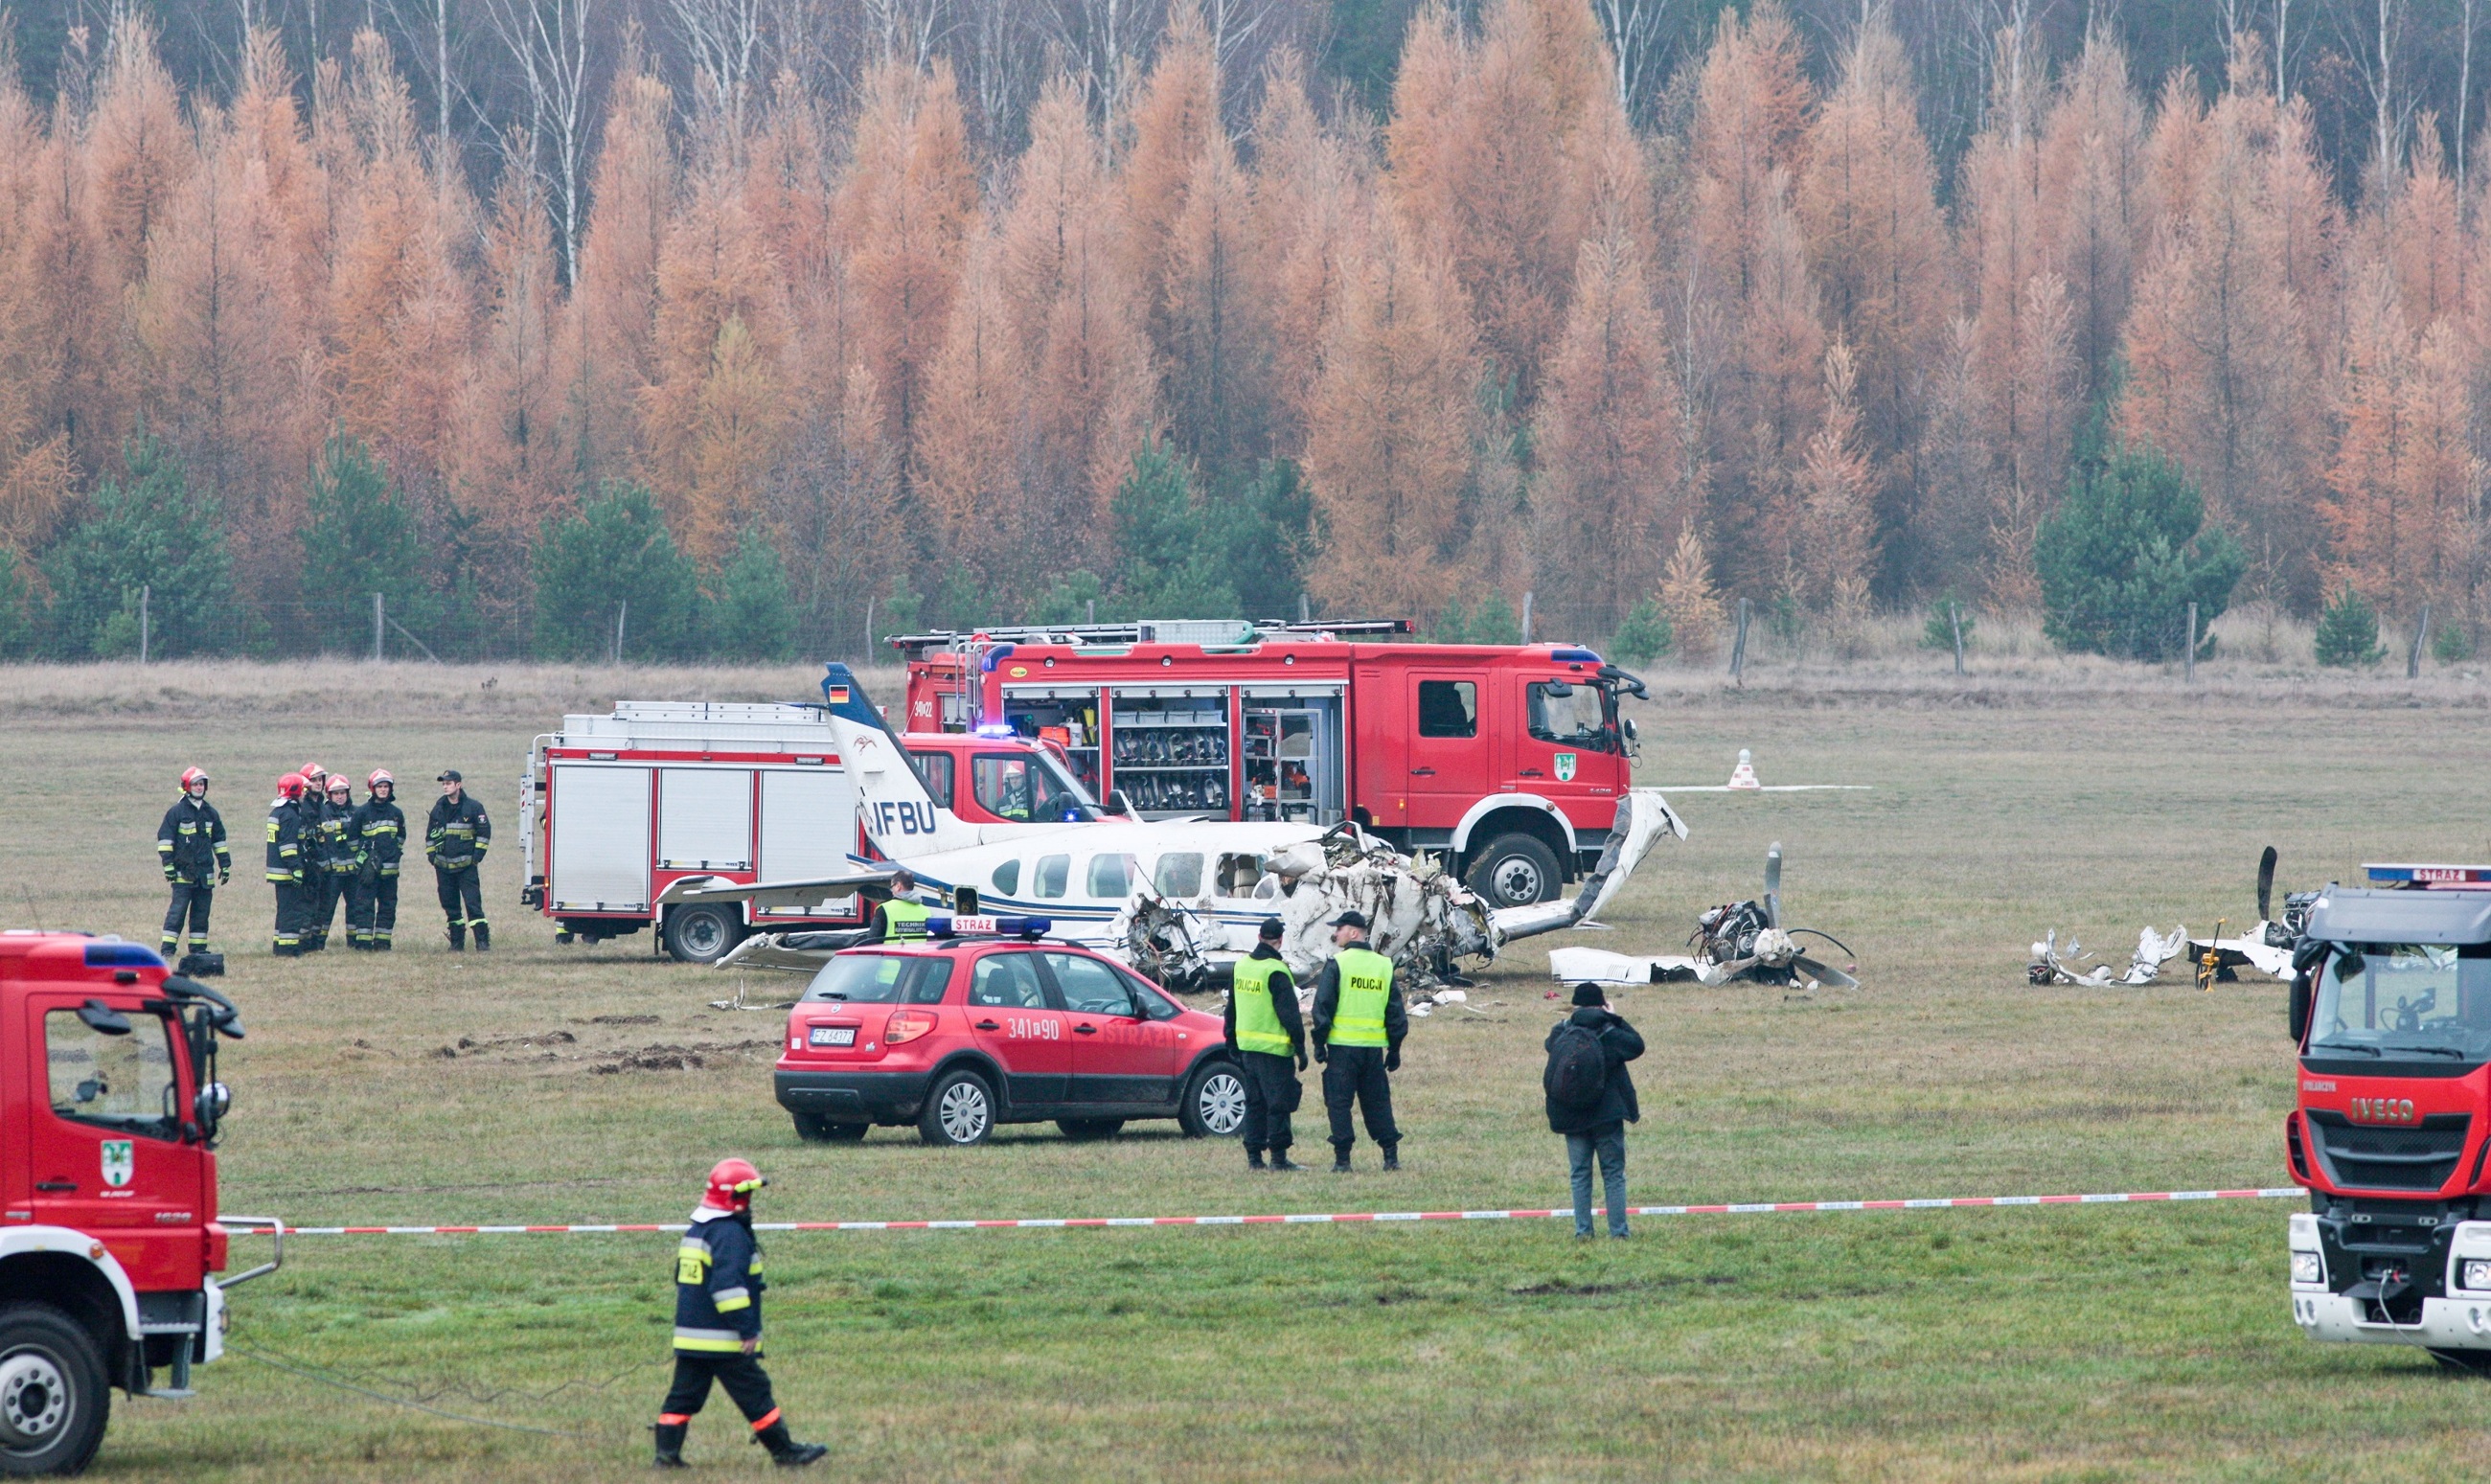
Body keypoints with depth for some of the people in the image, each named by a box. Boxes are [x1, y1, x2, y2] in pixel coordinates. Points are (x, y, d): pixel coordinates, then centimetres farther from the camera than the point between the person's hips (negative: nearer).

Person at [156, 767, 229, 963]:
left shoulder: (210, 813, 13)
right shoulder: (177, 812, -3)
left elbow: (219, 840, 20)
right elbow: (165, 838, -4)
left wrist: (225, 865, 17)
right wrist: (168, 864, -11)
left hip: (205, 871, 5)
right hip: (183, 871, -5)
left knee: (201, 912, 7)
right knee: (177, 910, -9)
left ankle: (198, 948, 13)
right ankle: (168, 949, -9)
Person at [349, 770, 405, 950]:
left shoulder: (396, 813, 10)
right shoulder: (362, 812, -1)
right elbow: (353, 837, 4)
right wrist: (360, 857, 1)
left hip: (390, 867, 4)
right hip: (368, 868, -4)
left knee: (388, 905, 6)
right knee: (364, 904, -7)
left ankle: (382, 942, 12)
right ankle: (363, 942, -7)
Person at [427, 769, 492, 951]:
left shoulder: (472, 807, -3)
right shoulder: (439, 808, 10)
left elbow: (484, 831, 1)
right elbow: (431, 834, 21)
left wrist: (477, 854, -5)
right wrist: (431, 855, 12)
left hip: (466, 865, -5)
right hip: (443, 866, 5)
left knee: (473, 902, -11)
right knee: (450, 905, 6)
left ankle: (483, 941, -13)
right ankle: (457, 941, 13)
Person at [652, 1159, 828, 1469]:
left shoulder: (696, 1231, 15)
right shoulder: (730, 1234, -16)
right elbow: (728, 1285, -24)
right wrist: (747, 1329, -21)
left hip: (689, 1335, 8)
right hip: (725, 1339, -8)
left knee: (684, 1396, 8)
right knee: (754, 1394, 1)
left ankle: (667, 1452, 2)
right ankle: (784, 1452, 8)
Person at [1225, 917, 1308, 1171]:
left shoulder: (1240, 967, 9)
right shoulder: (1275, 972, -15)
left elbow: (1231, 1010, 17)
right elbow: (1290, 1014, -15)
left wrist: (1232, 1044, 25)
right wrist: (1300, 1048, -11)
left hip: (1246, 1046, 7)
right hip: (1274, 1049, -7)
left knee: (1254, 1102, 12)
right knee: (1278, 1103, -3)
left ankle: (1254, 1155, 12)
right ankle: (1279, 1157, -3)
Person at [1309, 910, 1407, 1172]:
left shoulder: (1337, 964, -6)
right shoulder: (1384, 966, 8)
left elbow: (1323, 1006, -8)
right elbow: (1396, 1012, 11)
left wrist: (1319, 1043, -2)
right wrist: (1394, 1049, 17)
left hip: (1343, 1044, -4)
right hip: (1374, 1048, 4)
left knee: (1339, 1102, 2)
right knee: (1377, 1101, 11)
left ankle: (1342, 1158, -2)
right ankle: (1391, 1155, 7)